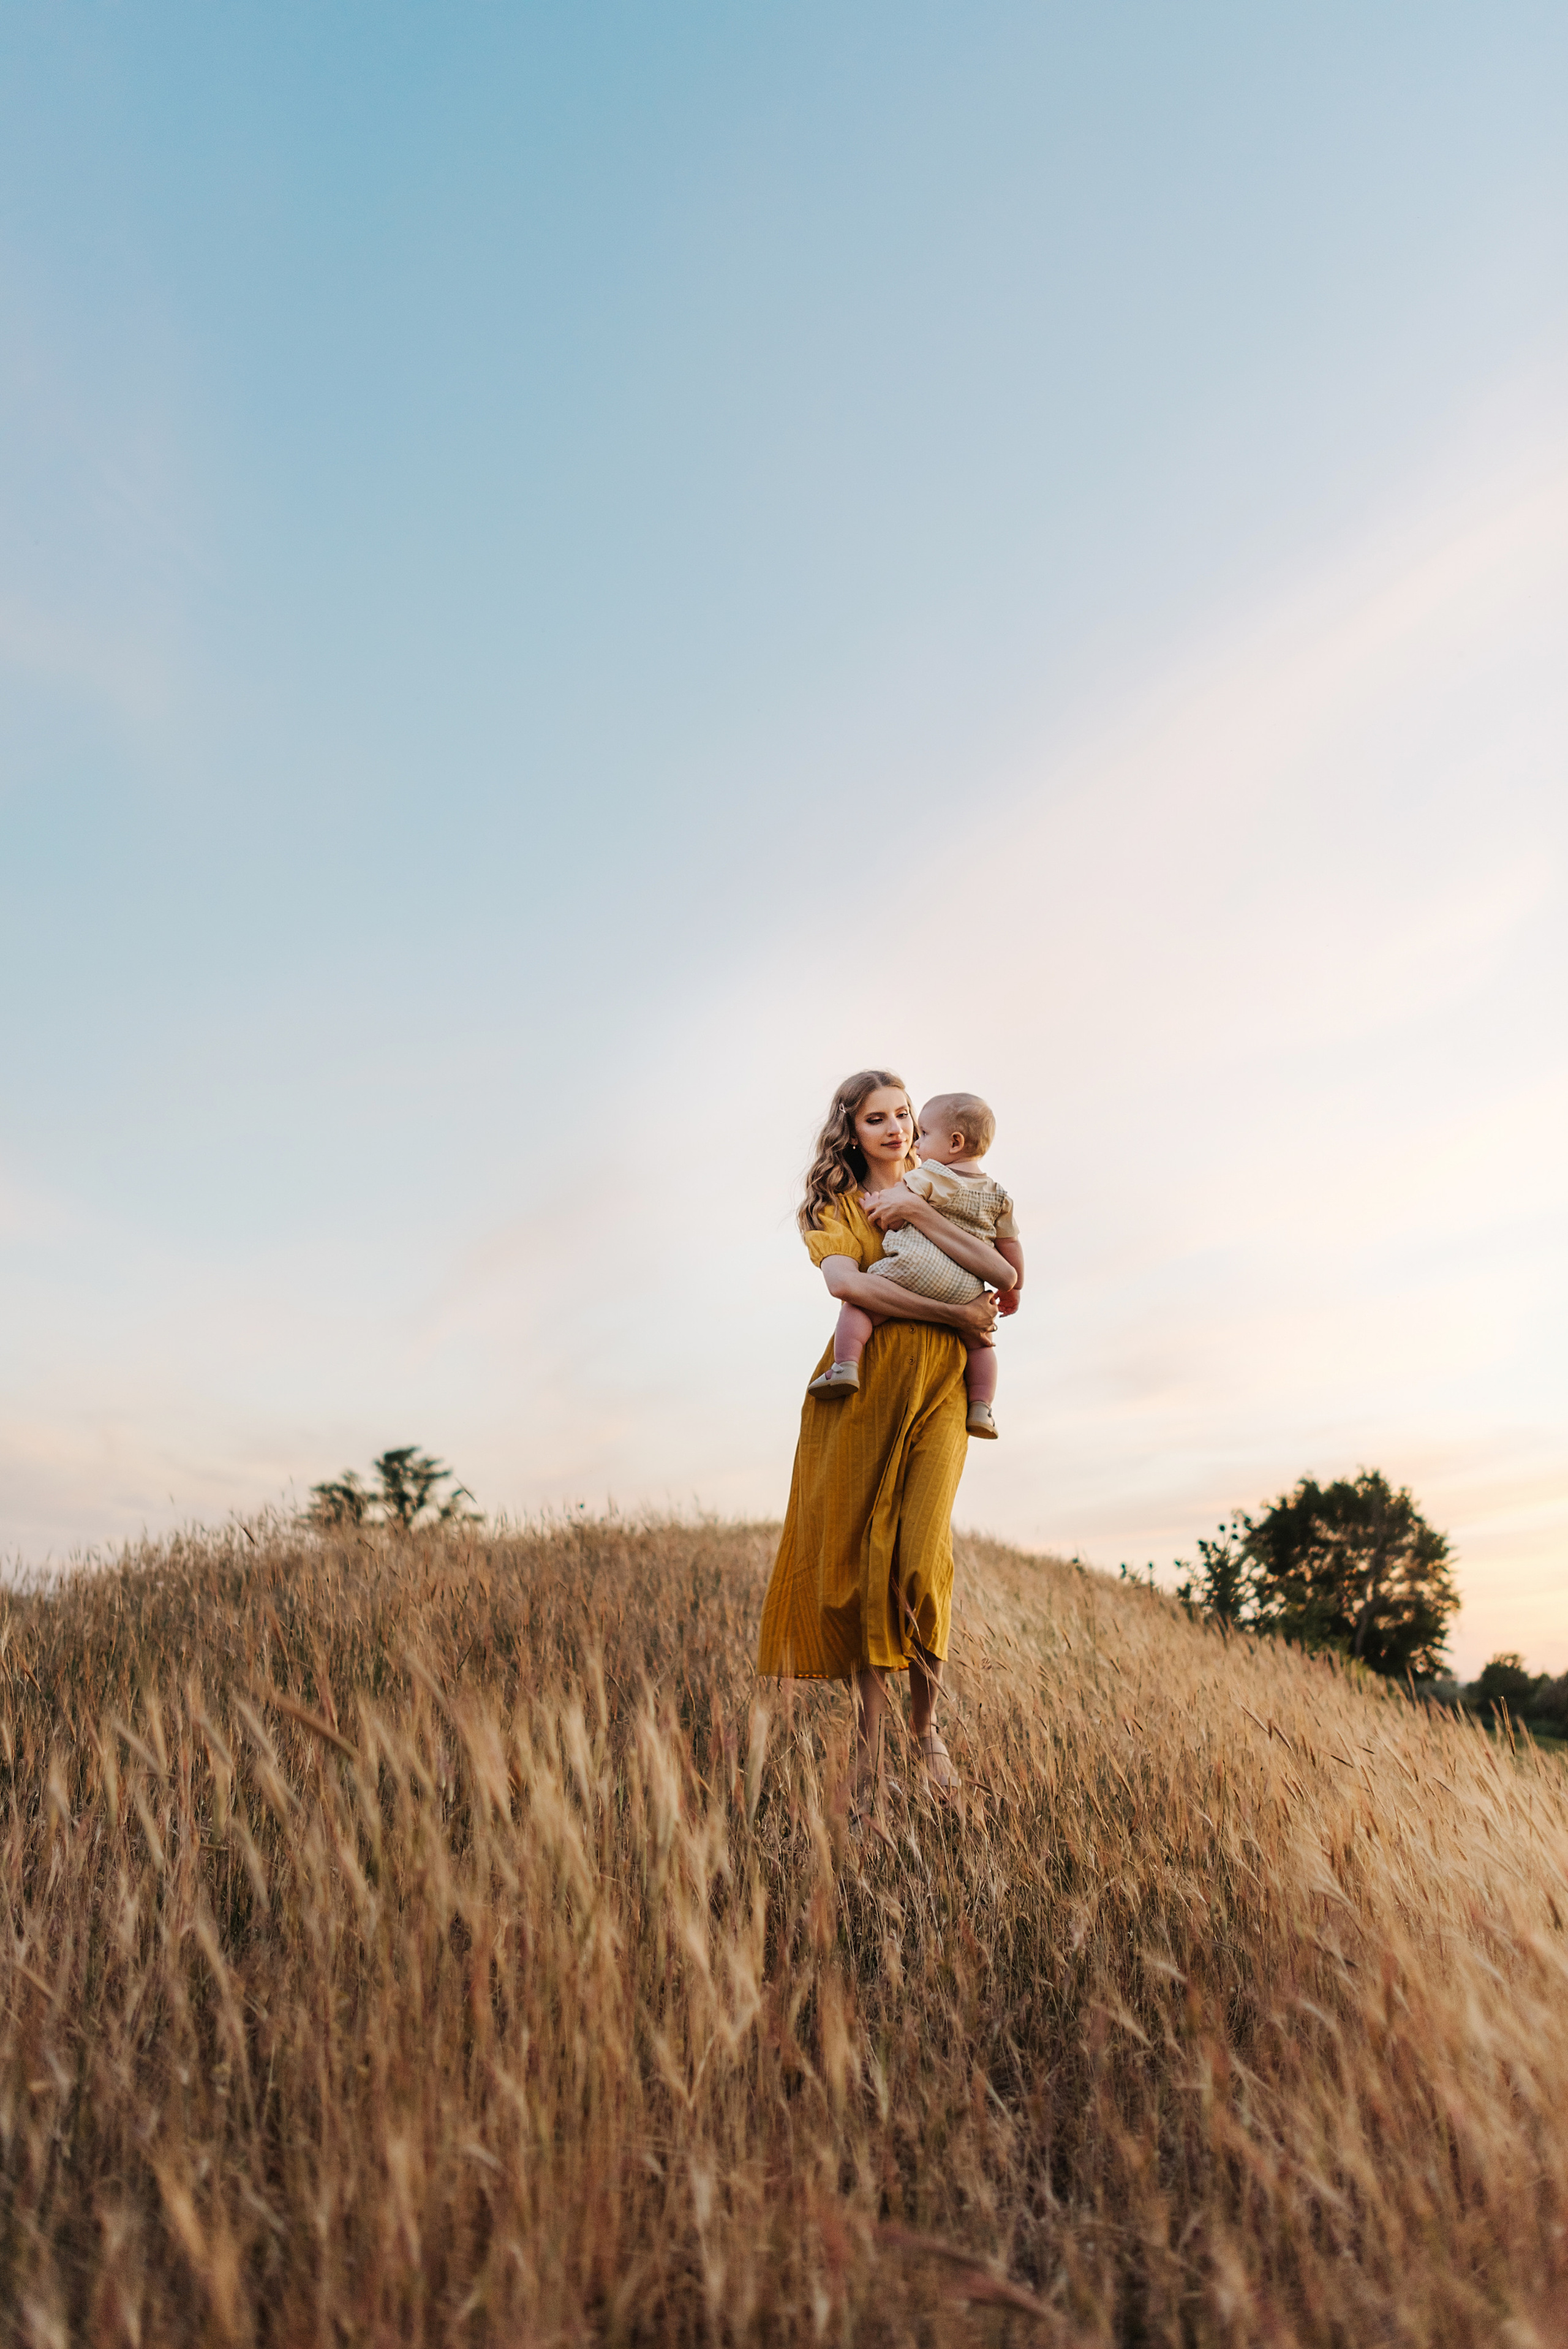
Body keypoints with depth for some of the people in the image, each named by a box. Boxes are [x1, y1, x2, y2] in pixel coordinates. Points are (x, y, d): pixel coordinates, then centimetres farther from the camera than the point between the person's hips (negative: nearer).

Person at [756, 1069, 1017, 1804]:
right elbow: (845, 1282, -14)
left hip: (936, 1392, 1)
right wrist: (954, 1313, -14)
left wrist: (923, 1217, -11)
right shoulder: (833, 1204, 7)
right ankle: (869, 1738, 15)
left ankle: (925, 1722, 17)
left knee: (922, 1559, -6)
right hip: (860, 1391, -1)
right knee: (859, 1556, 0)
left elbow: (1002, 1274, -2)